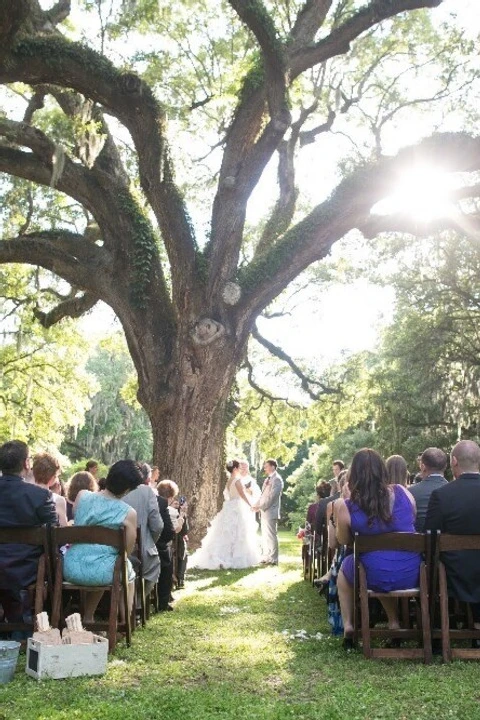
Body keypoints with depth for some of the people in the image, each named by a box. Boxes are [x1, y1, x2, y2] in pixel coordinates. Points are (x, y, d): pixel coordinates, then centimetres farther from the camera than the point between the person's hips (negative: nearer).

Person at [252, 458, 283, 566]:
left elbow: (271, 496, -17)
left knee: (271, 536, -5)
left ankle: (273, 559, 0)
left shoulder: (277, 479, -10)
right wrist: (256, 505, 8)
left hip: (271, 512, -9)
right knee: (265, 536, 11)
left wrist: (260, 507, -17)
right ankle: (266, 557, 18)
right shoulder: (268, 479, 18)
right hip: (264, 512, 9)